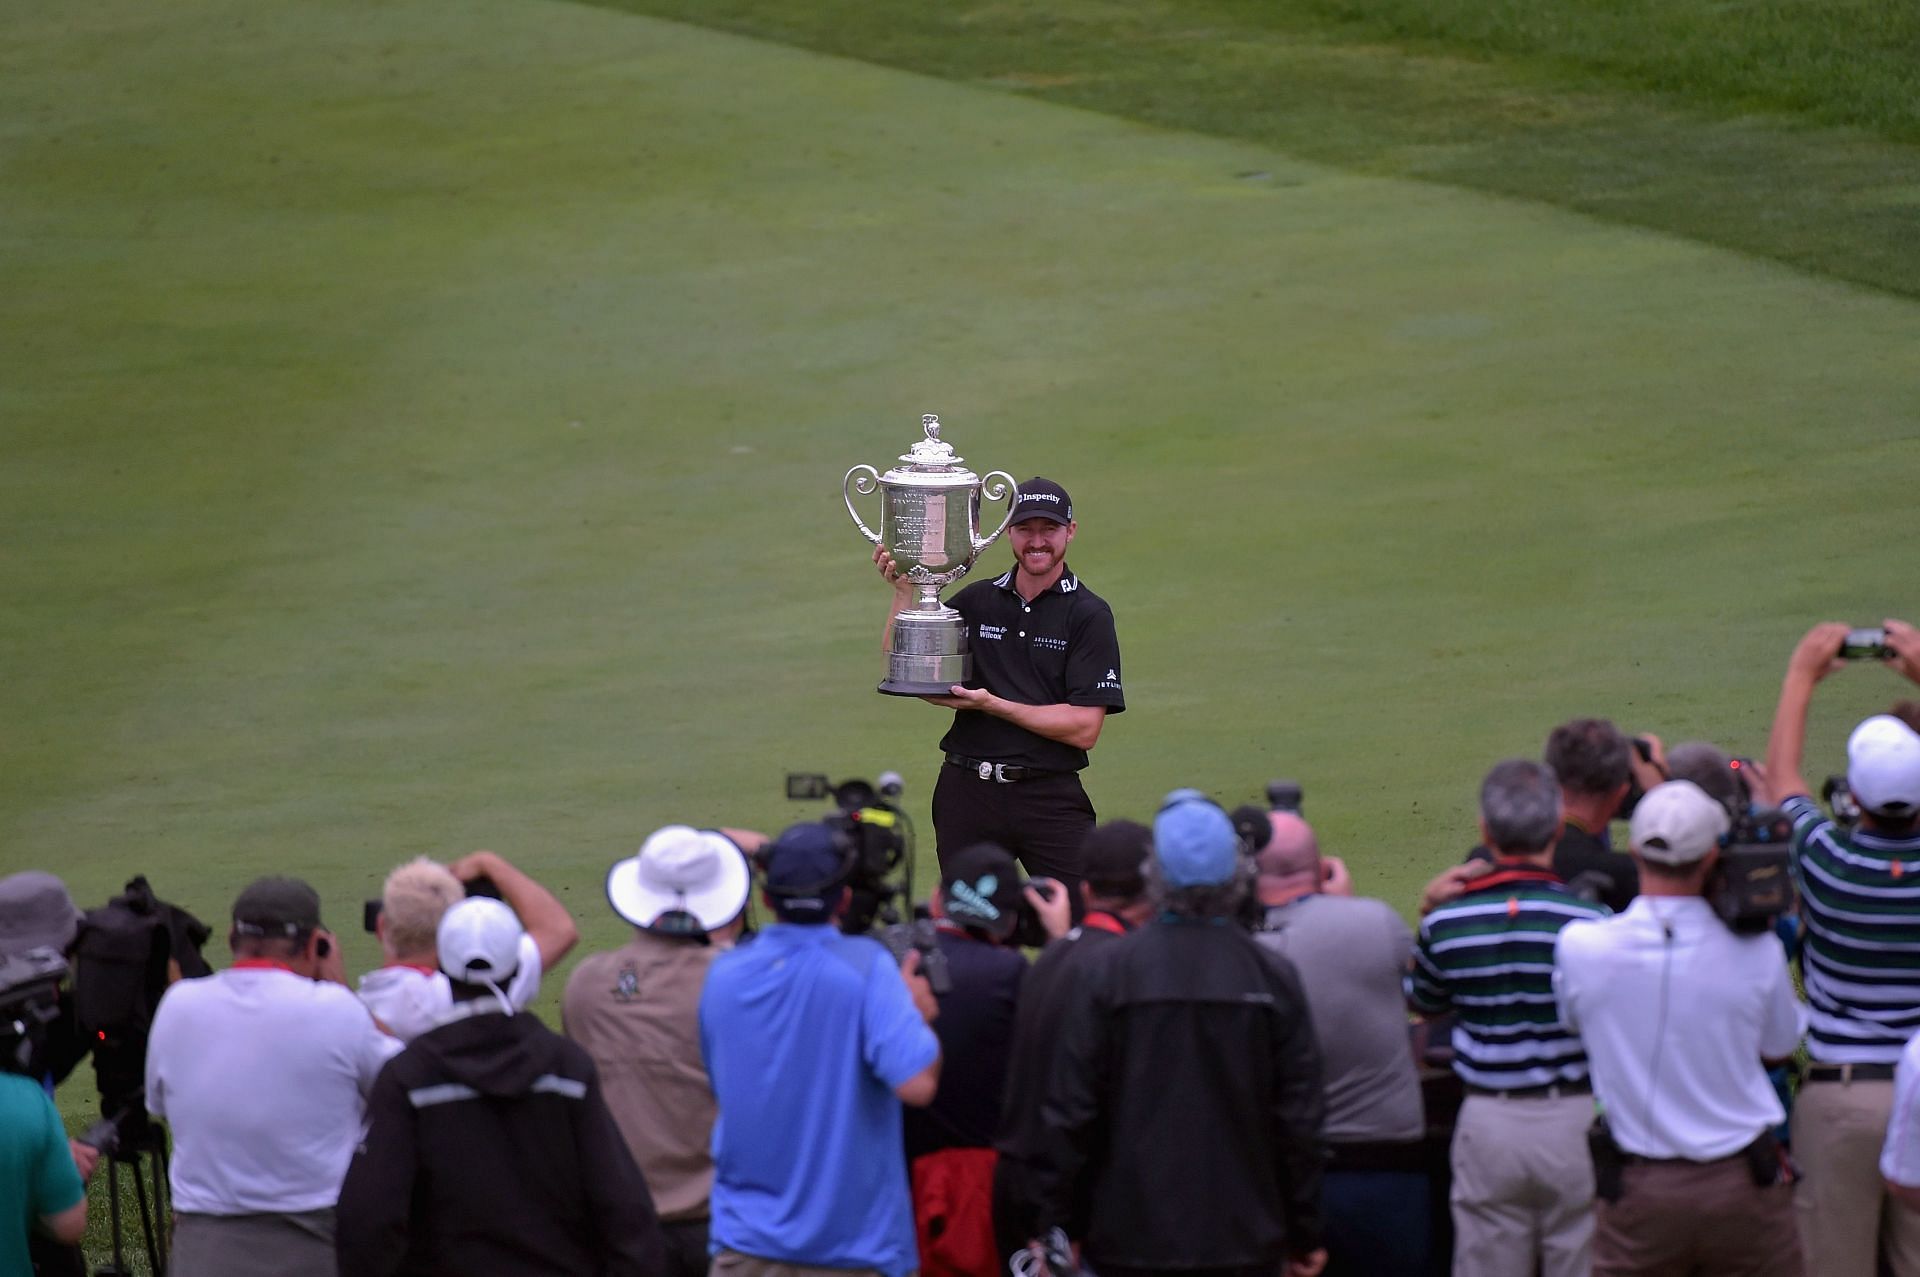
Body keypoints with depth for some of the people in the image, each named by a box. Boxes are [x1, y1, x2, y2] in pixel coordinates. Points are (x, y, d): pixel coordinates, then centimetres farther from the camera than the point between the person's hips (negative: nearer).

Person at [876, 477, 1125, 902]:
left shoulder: (1088, 615, -2)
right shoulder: (977, 602, 10)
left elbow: (1084, 729, -8)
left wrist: (993, 705, -13)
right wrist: (904, 591, -4)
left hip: (1051, 800, -3)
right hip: (968, 793, 4)